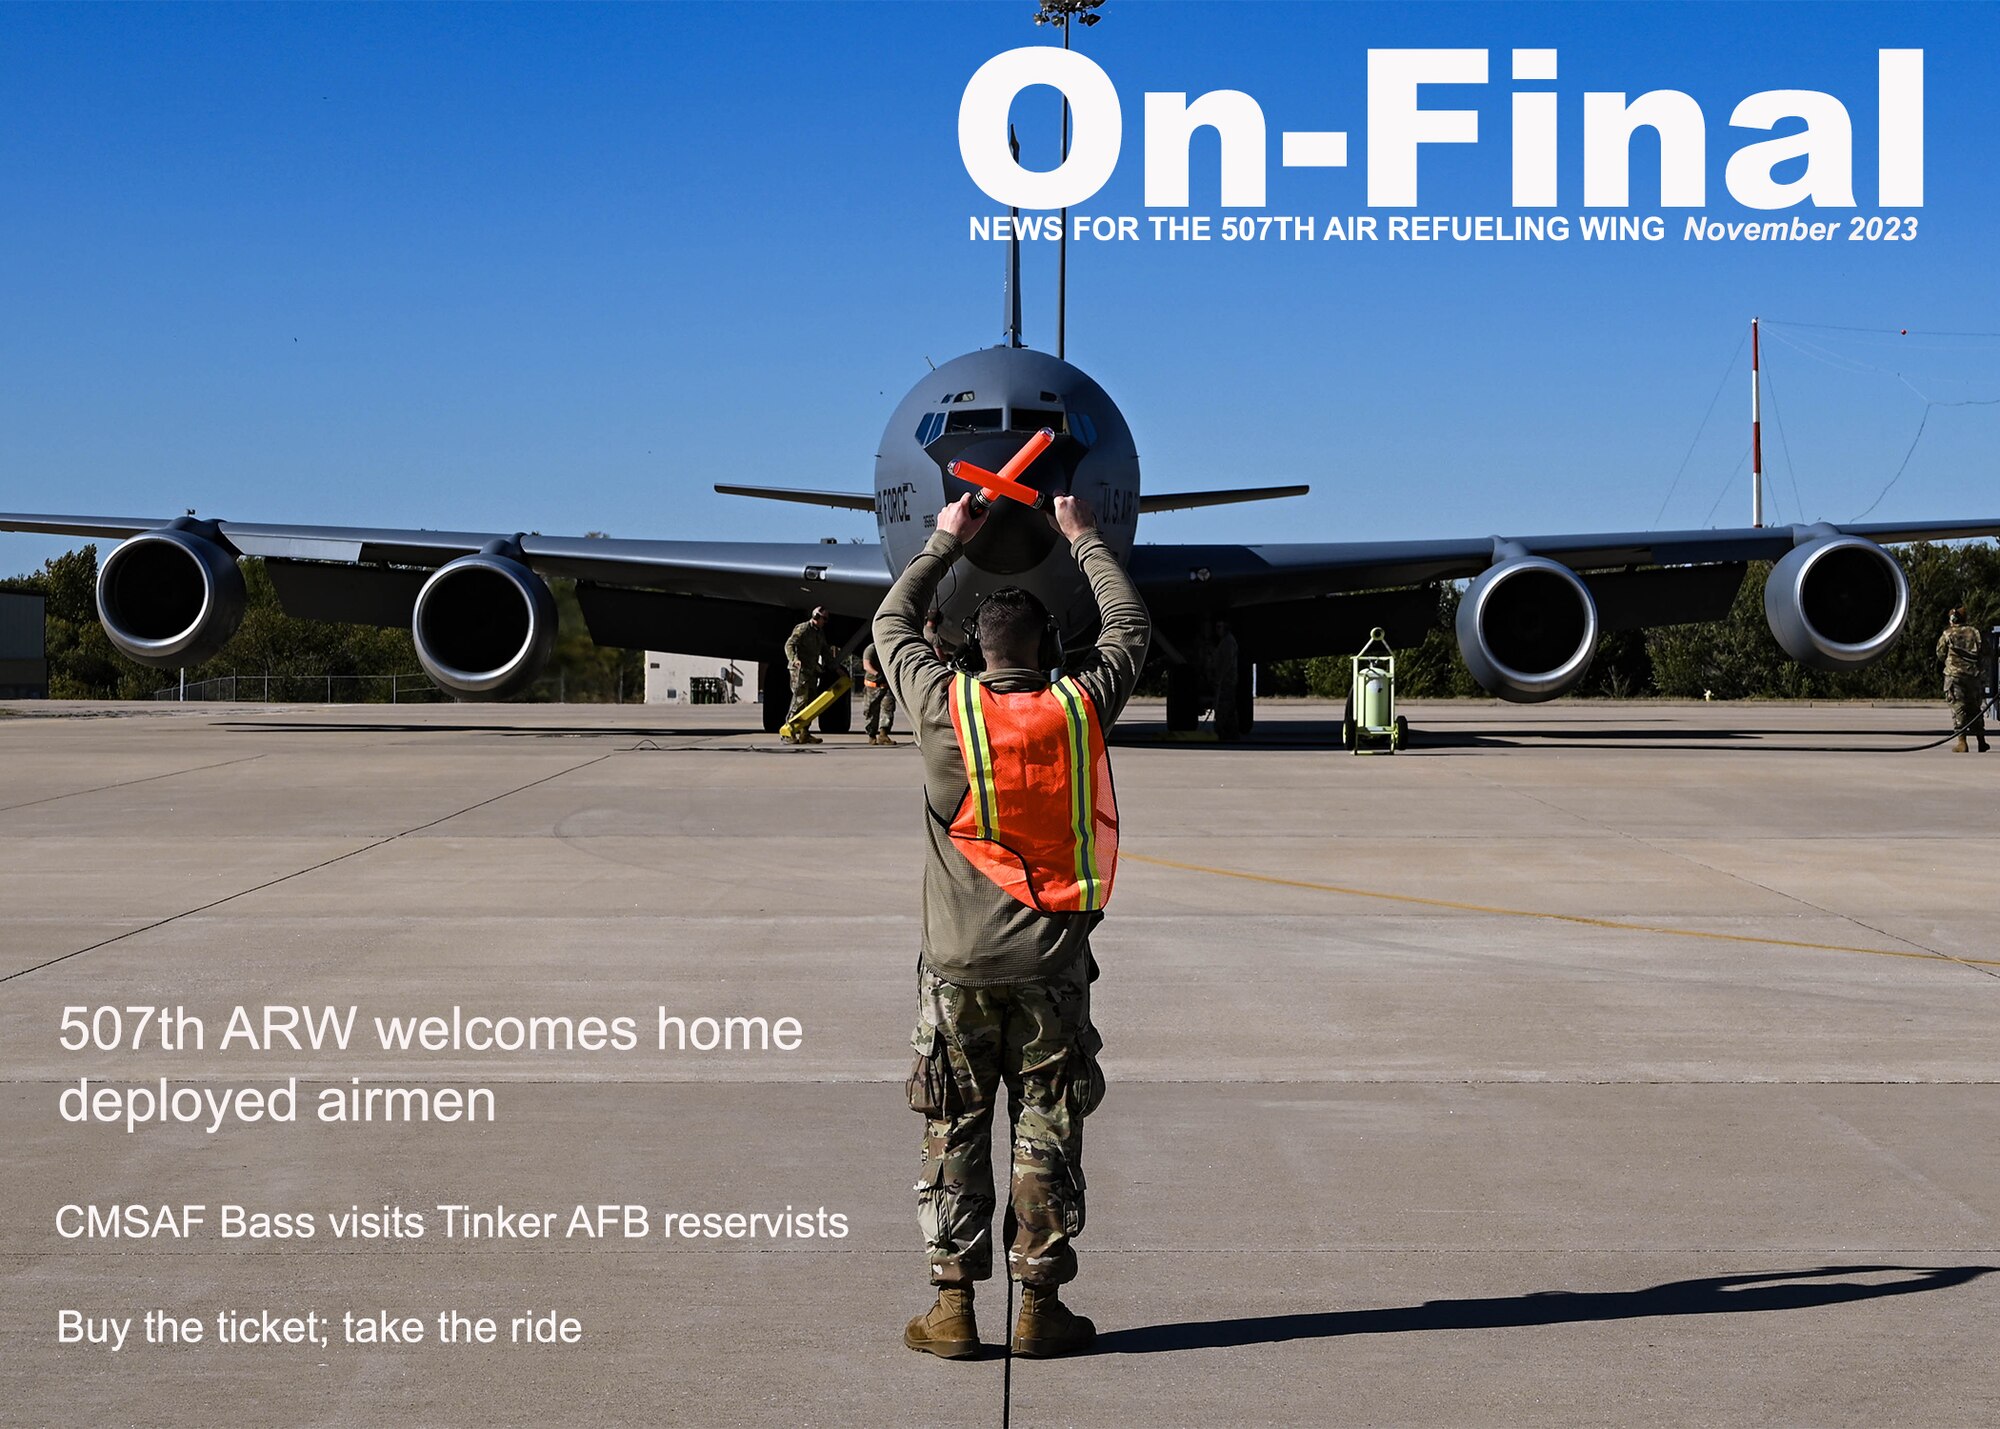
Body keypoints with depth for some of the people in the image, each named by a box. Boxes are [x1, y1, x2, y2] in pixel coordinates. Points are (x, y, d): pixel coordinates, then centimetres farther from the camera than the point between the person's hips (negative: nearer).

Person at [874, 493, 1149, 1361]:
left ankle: (954, 1305, 8)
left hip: (957, 963, 0)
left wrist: (944, 543, 26)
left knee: (953, 1133, 6)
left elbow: (891, 623, 15)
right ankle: (1040, 1305, 9)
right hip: (1050, 961, 0)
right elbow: (1129, 628, 16)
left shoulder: (946, 707, -4)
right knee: (1047, 1134, 5)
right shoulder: (1078, 706, -3)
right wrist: (1085, 540, 27)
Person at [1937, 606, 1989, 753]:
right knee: (1975, 708, 12)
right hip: (1972, 674, 3)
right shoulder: (1974, 632, 4)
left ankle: (1962, 742, -9)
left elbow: (1940, 654, 4)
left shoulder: (1948, 634, -3)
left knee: (1958, 707, -2)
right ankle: (1981, 742, 16)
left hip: (1954, 673, -3)